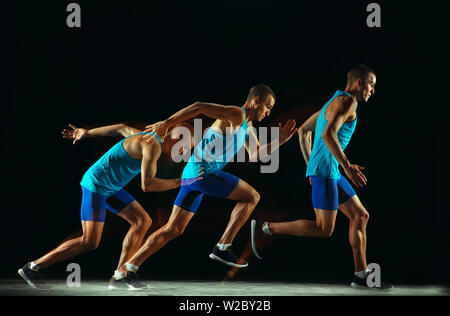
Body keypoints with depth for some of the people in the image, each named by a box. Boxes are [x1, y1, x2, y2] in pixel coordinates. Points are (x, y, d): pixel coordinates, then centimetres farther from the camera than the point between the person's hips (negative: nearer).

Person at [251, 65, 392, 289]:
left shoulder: (334, 102, 21)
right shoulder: (347, 101, -10)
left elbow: (303, 131, 25)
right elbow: (328, 134, -26)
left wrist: (311, 165, 25)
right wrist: (348, 166, -25)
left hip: (332, 173, 11)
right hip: (325, 171, -11)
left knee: (360, 216, 9)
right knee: (323, 229, -9)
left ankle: (361, 275, 10)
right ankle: (264, 228, -2)